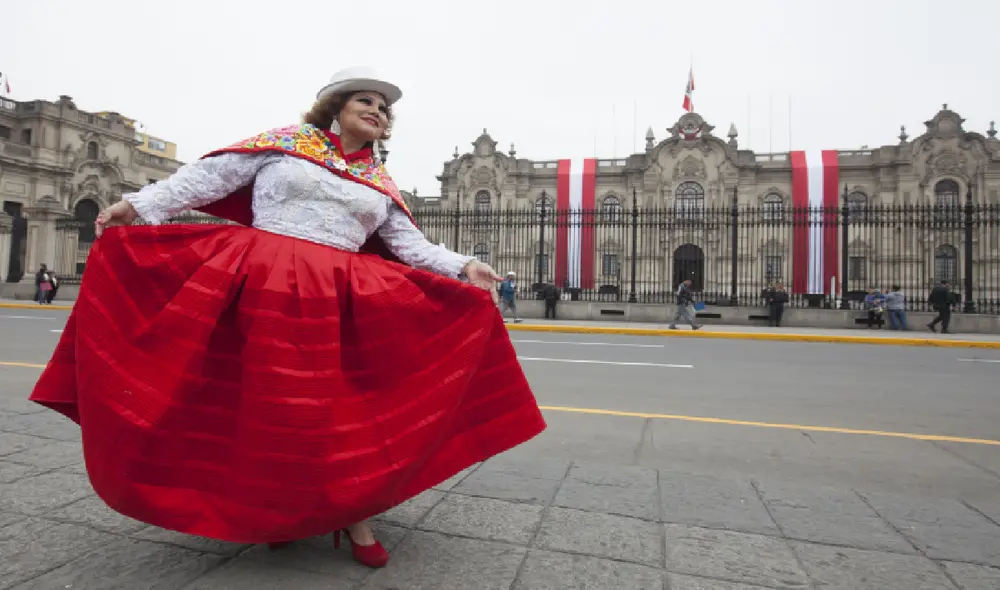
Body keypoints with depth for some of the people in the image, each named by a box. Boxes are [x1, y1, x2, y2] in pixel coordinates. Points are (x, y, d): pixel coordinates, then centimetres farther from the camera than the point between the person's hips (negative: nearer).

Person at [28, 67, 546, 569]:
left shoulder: (381, 184, 14)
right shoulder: (286, 142, 8)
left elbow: (409, 243, 10)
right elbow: (213, 174, 6)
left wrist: (461, 267, -2)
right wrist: (141, 205, 0)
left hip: (343, 295, 3)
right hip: (261, 281, -2)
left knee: (352, 401, -2)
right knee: (265, 397, 4)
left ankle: (354, 511, 13)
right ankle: (276, 508, 24)